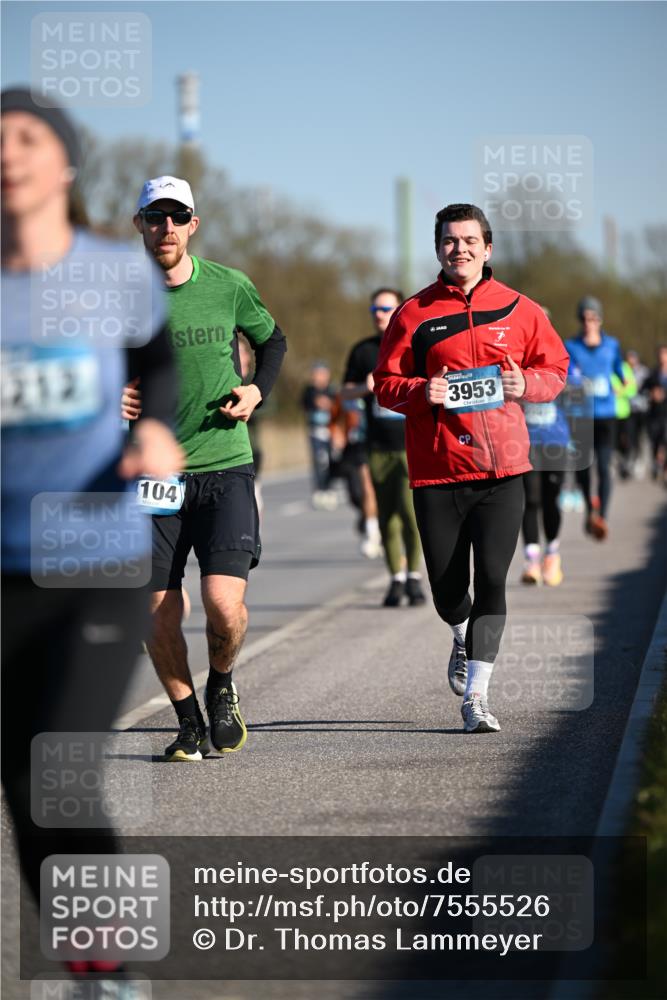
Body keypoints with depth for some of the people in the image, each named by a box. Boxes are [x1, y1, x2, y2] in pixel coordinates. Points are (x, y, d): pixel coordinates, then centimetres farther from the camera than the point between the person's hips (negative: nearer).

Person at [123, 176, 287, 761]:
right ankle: (189, 724, 21)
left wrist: (257, 391, 2)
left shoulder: (229, 287, 2)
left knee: (224, 603, -16)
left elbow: (272, 340, 20)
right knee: (159, 618, -1)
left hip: (225, 466, -1)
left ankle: (221, 686, 16)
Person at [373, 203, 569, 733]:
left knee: (492, 579, -10)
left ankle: (476, 694, -5)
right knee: (447, 587, 2)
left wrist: (527, 384, -7)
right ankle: (464, 639, 38)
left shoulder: (518, 310, 6)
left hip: (502, 468, 0)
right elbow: (386, 384, 6)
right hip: (437, 469, 0)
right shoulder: (414, 313, 4)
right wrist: (421, 391, -14)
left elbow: (555, 368, 14)